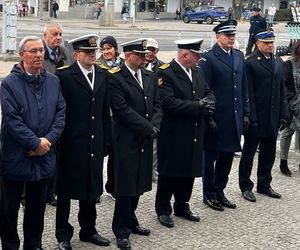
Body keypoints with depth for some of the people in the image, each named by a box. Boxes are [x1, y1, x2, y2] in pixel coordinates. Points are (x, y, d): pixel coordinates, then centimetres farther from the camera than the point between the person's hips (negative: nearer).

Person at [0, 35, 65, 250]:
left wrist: (49, 139, -10)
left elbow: (61, 113, 3)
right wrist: (36, 143, -16)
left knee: (38, 205, 15)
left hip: (44, 156, 4)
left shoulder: (53, 81, 6)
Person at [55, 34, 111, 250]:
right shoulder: (64, 76, -9)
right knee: (66, 191, 8)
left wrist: (107, 141, 7)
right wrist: (58, 141, -11)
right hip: (70, 143, -5)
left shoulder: (103, 76, 8)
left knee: (91, 189, 15)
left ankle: (88, 230, 31)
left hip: (94, 143, 5)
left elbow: (105, 112, 9)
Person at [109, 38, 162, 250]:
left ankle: (130, 220, 30)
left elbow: (157, 105, 10)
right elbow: (123, 110, -19)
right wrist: (148, 128, -16)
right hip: (127, 140, -6)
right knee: (126, 184, 0)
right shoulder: (116, 78, -12)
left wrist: (154, 127, -8)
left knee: (138, 183, 13)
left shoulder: (150, 76, 11)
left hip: (146, 139, 6)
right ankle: (121, 230, 12)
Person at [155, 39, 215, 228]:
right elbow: (168, 102, -23)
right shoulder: (165, 73, -14)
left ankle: (182, 207, 30)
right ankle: (163, 210, 18)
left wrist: (208, 101, -9)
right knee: (168, 174, 4)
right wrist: (197, 105, -22)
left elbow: (208, 93, 16)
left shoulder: (198, 72, 11)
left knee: (189, 172, 15)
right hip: (173, 134, -7)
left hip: (194, 133, 7)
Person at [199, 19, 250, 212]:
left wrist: (246, 113, 9)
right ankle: (209, 194, 20)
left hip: (235, 117, 6)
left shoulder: (239, 56, 11)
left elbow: (244, 87, 14)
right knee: (210, 156, 7)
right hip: (216, 117, -6)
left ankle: (219, 191, 29)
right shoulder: (208, 58, -9)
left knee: (228, 155, 15)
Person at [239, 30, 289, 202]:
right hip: (256, 117, -6)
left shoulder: (279, 62, 11)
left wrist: (284, 114, 8)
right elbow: (248, 93, -12)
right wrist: (251, 117, -15)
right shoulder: (250, 63, -10)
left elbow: (282, 90, 13)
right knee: (249, 153, 7)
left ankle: (264, 185, 28)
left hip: (273, 117, 6)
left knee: (268, 153, 15)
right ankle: (246, 187, 18)